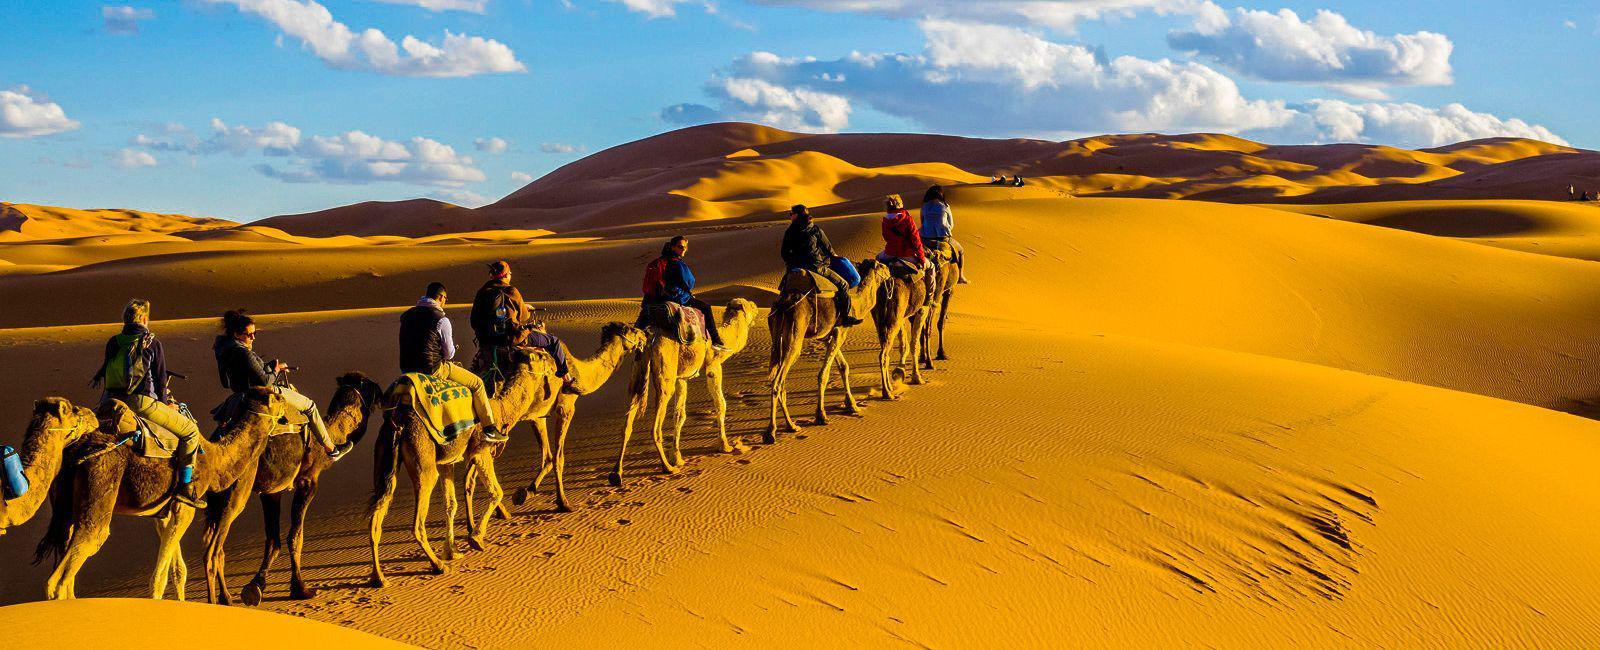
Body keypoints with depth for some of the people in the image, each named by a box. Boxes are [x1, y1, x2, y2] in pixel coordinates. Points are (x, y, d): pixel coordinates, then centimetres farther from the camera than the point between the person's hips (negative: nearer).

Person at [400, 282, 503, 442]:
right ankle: (490, 429, 10)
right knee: (477, 383, 7)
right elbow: (449, 353, -8)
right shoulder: (441, 319, -12)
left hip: (406, 367, 8)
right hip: (433, 368, -8)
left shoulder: (407, 315, 9)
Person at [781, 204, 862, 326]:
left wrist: (792, 264, 23)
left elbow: (784, 253, 6)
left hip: (798, 268, 6)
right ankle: (846, 317, -4)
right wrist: (834, 257, 18)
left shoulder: (789, 233, 0)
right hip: (817, 267, -6)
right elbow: (828, 249, -2)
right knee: (843, 284, 1)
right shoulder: (816, 231, -10)